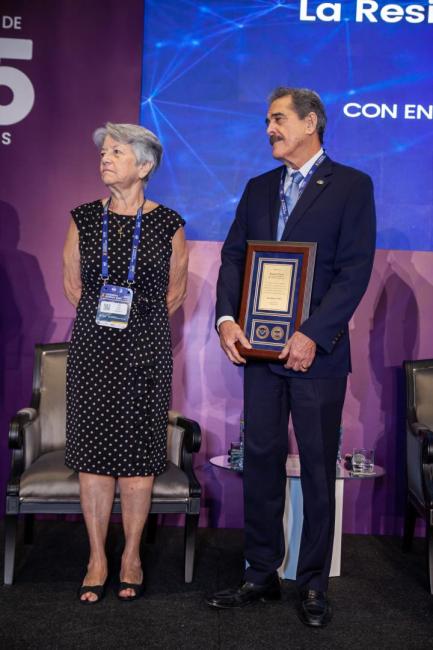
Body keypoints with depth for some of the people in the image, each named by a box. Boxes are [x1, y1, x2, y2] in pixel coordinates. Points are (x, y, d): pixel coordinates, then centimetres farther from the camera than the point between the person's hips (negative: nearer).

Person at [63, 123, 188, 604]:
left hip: (146, 351, -1)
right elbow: (72, 281, 15)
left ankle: (131, 556, 20)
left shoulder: (167, 224, -2)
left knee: (138, 453, 3)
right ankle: (97, 559, 18)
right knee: (92, 449, 4)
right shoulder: (84, 219, 3)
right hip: (92, 350, 2)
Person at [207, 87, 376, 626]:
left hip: (316, 351, -4)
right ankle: (260, 575, 23)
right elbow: (233, 255, 9)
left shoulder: (351, 186, -2)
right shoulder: (258, 188, 15)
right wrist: (226, 318, -7)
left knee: (318, 469, 5)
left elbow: (355, 270, -10)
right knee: (260, 462, 9)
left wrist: (313, 335, -19)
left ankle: (313, 585, 19)